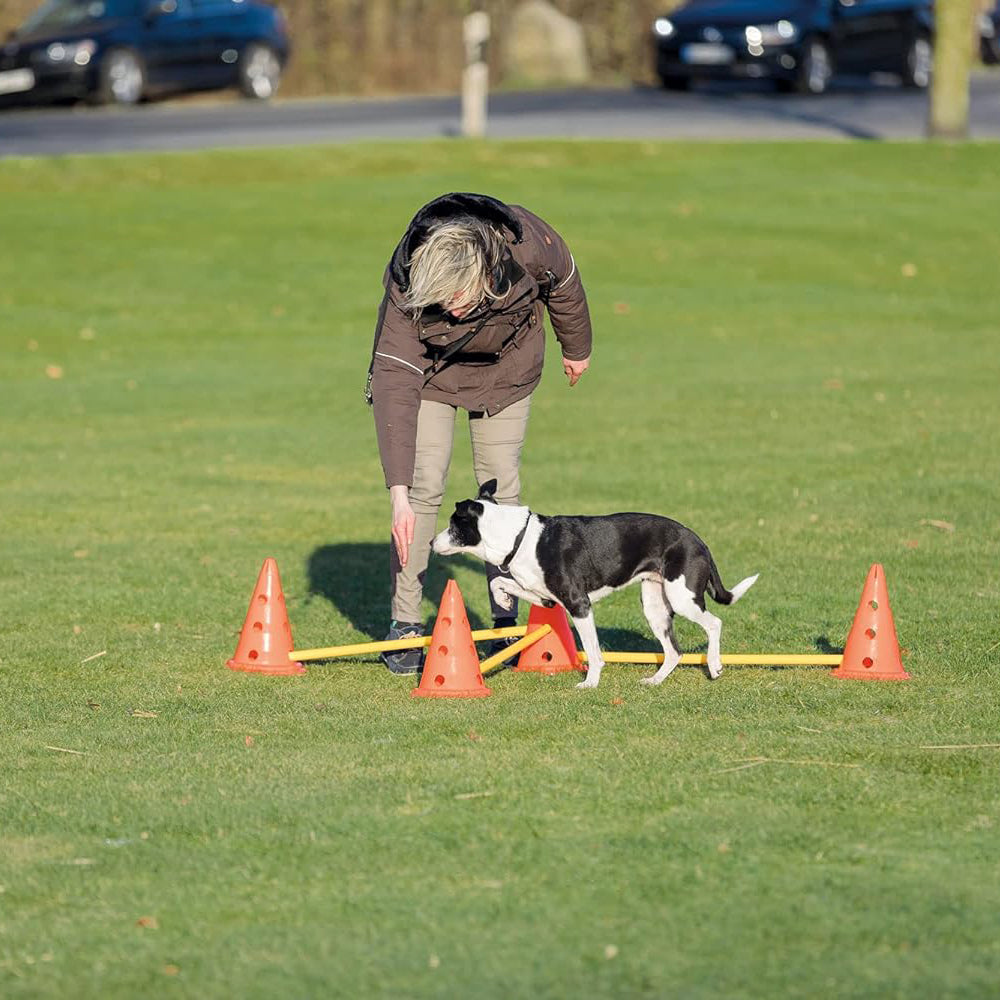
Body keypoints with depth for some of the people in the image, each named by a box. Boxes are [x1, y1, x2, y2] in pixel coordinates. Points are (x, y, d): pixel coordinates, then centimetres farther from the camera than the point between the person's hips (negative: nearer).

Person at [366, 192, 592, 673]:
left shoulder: (529, 246, -37)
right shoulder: (405, 289, -39)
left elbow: (564, 286, -12)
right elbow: (394, 384, -40)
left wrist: (576, 348, 7)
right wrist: (398, 492, -45)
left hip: (506, 365, 2)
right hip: (432, 368, -2)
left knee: (501, 485, -1)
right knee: (424, 484, -11)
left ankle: (507, 622, 7)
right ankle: (405, 624, -3)